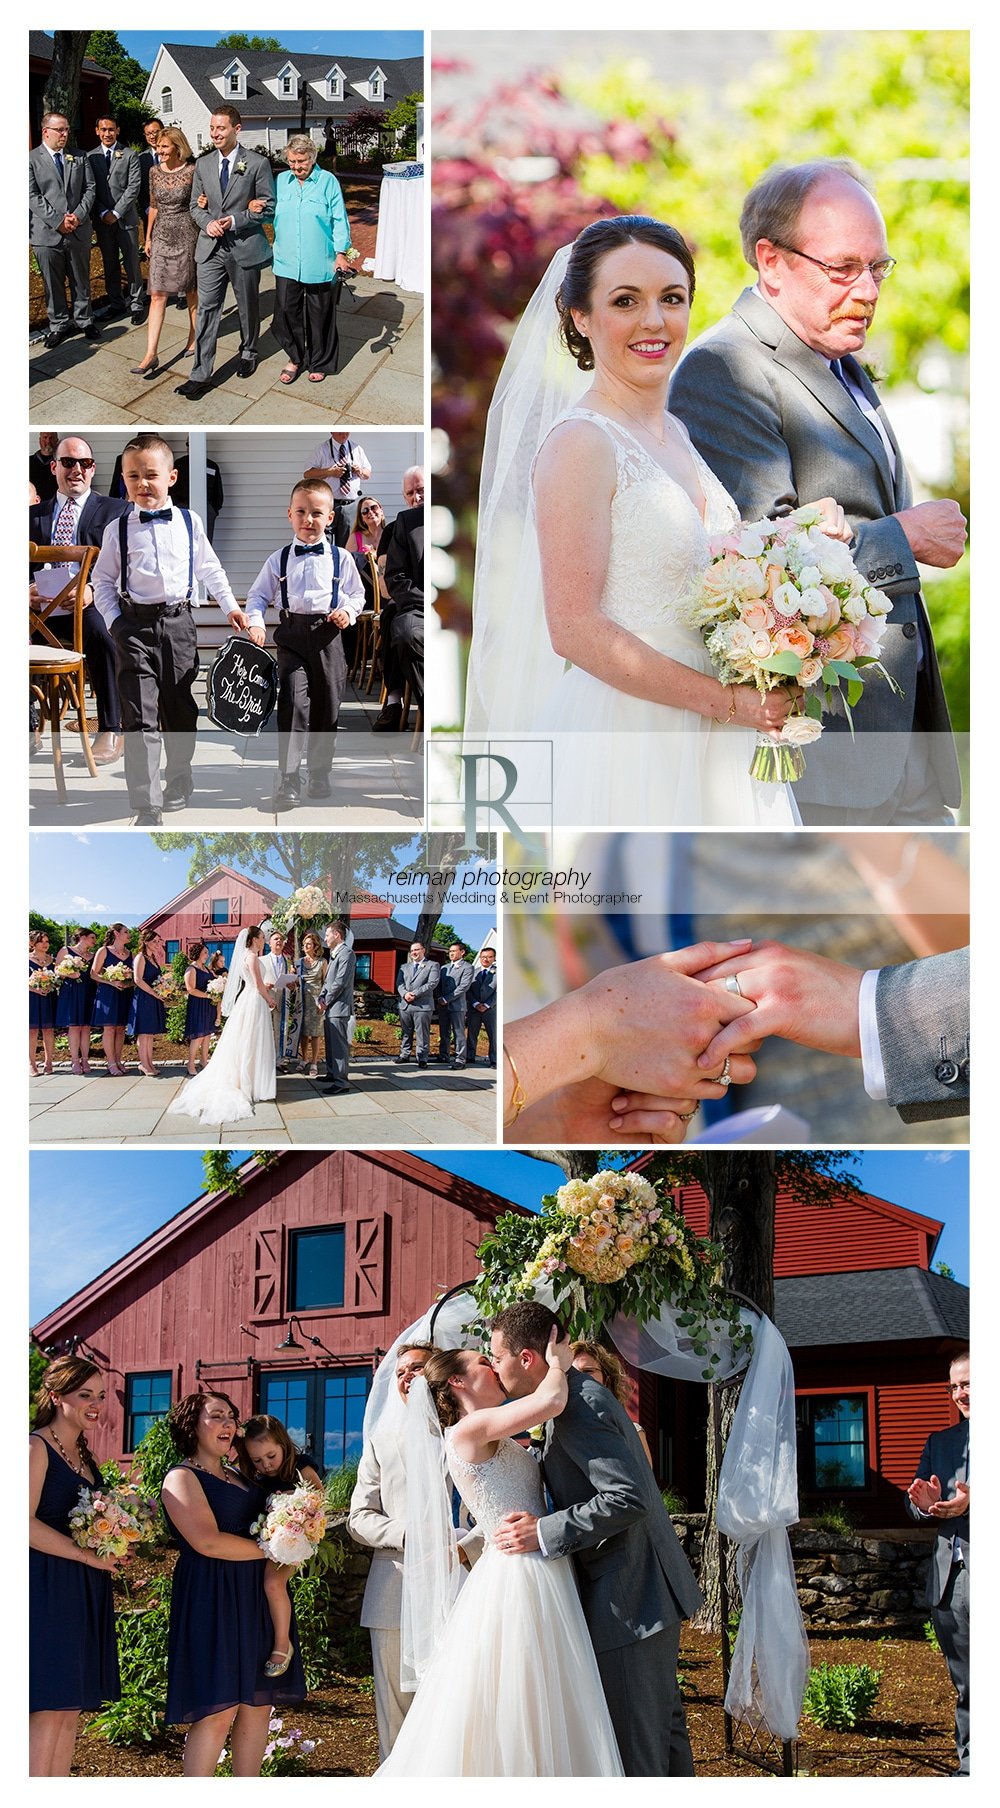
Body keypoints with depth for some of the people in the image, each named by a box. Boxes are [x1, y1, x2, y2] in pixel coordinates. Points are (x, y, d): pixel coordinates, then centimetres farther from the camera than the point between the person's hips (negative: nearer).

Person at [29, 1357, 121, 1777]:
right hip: (47, 1587, -9)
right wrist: (89, 1555, -17)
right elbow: (26, 1523, -19)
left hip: (85, 1592, 9)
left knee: (72, 1709, 7)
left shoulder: (84, 1456, 17)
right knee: (49, 1709, -10)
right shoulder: (37, 1449, -9)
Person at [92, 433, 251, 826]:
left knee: (181, 711, 13)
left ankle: (179, 782, 34)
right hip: (135, 627, -2)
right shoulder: (118, 530, 0)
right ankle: (147, 808, -11)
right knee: (140, 720, -9)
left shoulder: (188, 522, 4)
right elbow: (103, 580, 7)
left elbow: (209, 568, 16)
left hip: (179, 623, 2)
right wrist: (114, 623, -3)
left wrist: (230, 606, 13)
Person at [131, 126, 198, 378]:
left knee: (192, 291, 9)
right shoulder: (154, 172, 4)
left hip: (186, 235, -3)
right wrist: (148, 237, 17)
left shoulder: (192, 171, -9)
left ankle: (194, 339, 28)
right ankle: (151, 354, -10)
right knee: (157, 295, -4)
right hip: (162, 236, 3)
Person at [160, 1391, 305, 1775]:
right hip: (213, 1598, -8)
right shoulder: (182, 1478, -4)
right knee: (219, 1711, -12)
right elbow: (208, 1542, -17)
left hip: (256, 1599, 8)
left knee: (259, 1704, 5)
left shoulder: (239, 1476, 19)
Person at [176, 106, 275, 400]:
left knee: (248, 306, 14)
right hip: (211, 247, 3)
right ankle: (201, 374, -5)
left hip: (245, 246, -3)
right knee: (206, 309, -3)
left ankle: (248, 353, 38)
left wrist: (235, 220, -17)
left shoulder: (257, 164, -7)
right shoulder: (203, 164, 6)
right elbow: (196, 205, 13)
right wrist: (207, 222, -9)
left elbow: (268, 207, -6)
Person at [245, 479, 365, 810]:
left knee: (327, 707, 7)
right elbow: (257, 595, 10)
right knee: (292, 703, -13)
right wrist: (255, 622, -6)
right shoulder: (279, 560, 5)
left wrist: (348, 610, -6)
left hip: (328, 636, 1)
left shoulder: (340, 558, 5)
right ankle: (288, 783, -14)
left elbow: (357, 593, 14)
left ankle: (320, 773, 24)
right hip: (292, 636, -1)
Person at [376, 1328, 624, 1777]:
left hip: (541, 1581, 9)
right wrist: (557, 1363, -1)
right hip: (518, 1580, -9)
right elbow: (551, 1401, -20)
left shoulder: (497, 1444, 19)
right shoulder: (467, 1431, -10)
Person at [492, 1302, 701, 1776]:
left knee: (633, 1741, -5)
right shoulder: (576, 1396, 13)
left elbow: (628, 1498, -27)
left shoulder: (580, 1408, -19)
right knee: (661, 1719, 18)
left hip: (630, 1600, -11)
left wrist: (545, 1533, -21)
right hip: (647, 1593, 11)